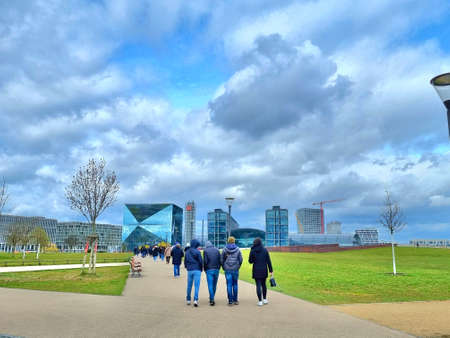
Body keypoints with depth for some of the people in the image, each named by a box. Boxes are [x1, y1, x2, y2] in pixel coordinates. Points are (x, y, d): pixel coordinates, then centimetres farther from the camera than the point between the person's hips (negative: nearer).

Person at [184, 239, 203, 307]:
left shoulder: (187, 252, 6)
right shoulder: (197, 252, -8)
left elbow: (185, 261, 12)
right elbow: (201, 261, -6)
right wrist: (201, 269, 8)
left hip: (189, 271, 4)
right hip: (197, 270, -4)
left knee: (189, 286, 14)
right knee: (196, 286, -4)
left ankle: (188, 299, 22)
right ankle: (195, 300, -14)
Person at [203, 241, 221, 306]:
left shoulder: (205, 250, -2)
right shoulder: (217, 250, 7)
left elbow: (205, 261, -8)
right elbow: (220, 260, 2)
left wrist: (205, 269, 5)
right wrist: (218, 268, 10)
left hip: (209, 270, -3)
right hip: (216, 270, 3)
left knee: (210, 285, -2)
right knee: (214, 285, 13)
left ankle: (212, 300, -10)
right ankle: (212, 299, 23)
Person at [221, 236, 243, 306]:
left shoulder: (224, 249, -2)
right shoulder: (237, 249, -1)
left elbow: (222, 260, 0)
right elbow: (240, 259, 0)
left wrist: (224, 268, 13)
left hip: (227, 269, -1)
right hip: (235, 270, 1)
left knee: (229, 285, 1)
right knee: (235, 284, 11)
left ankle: (230, 301, 0)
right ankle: (235, 300, 15)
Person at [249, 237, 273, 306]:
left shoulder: (252, 251, -7)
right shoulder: (265, 250, -3)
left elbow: (250, 261, -2)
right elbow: (268, 261, -3)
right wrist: (271, 271, 1)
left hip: (256, 270, -2)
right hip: (264, 270, 2)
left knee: (258, 285, 2)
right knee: (263, 284, 18)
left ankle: (260, 301, 2)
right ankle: (265, 299, 24)